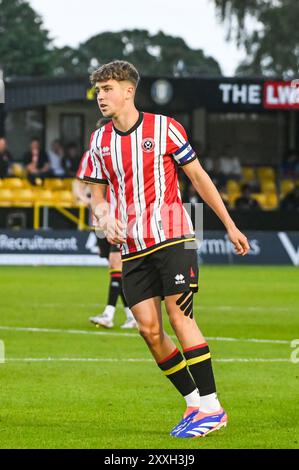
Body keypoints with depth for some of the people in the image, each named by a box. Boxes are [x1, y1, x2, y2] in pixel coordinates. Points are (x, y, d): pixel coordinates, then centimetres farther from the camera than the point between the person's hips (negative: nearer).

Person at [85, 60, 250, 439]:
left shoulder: (163, 128, -3)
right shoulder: (99, 141, 10)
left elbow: (198, 177, 4)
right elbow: (98, 195, 18)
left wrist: (230, 226, 5)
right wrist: (105, 219, -6)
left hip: (172, 237, -5)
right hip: (132, 248, 5)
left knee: (179, 316, -13)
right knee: (149, 329, -4)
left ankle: (211, 406, -9)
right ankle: (194, 403, 8)